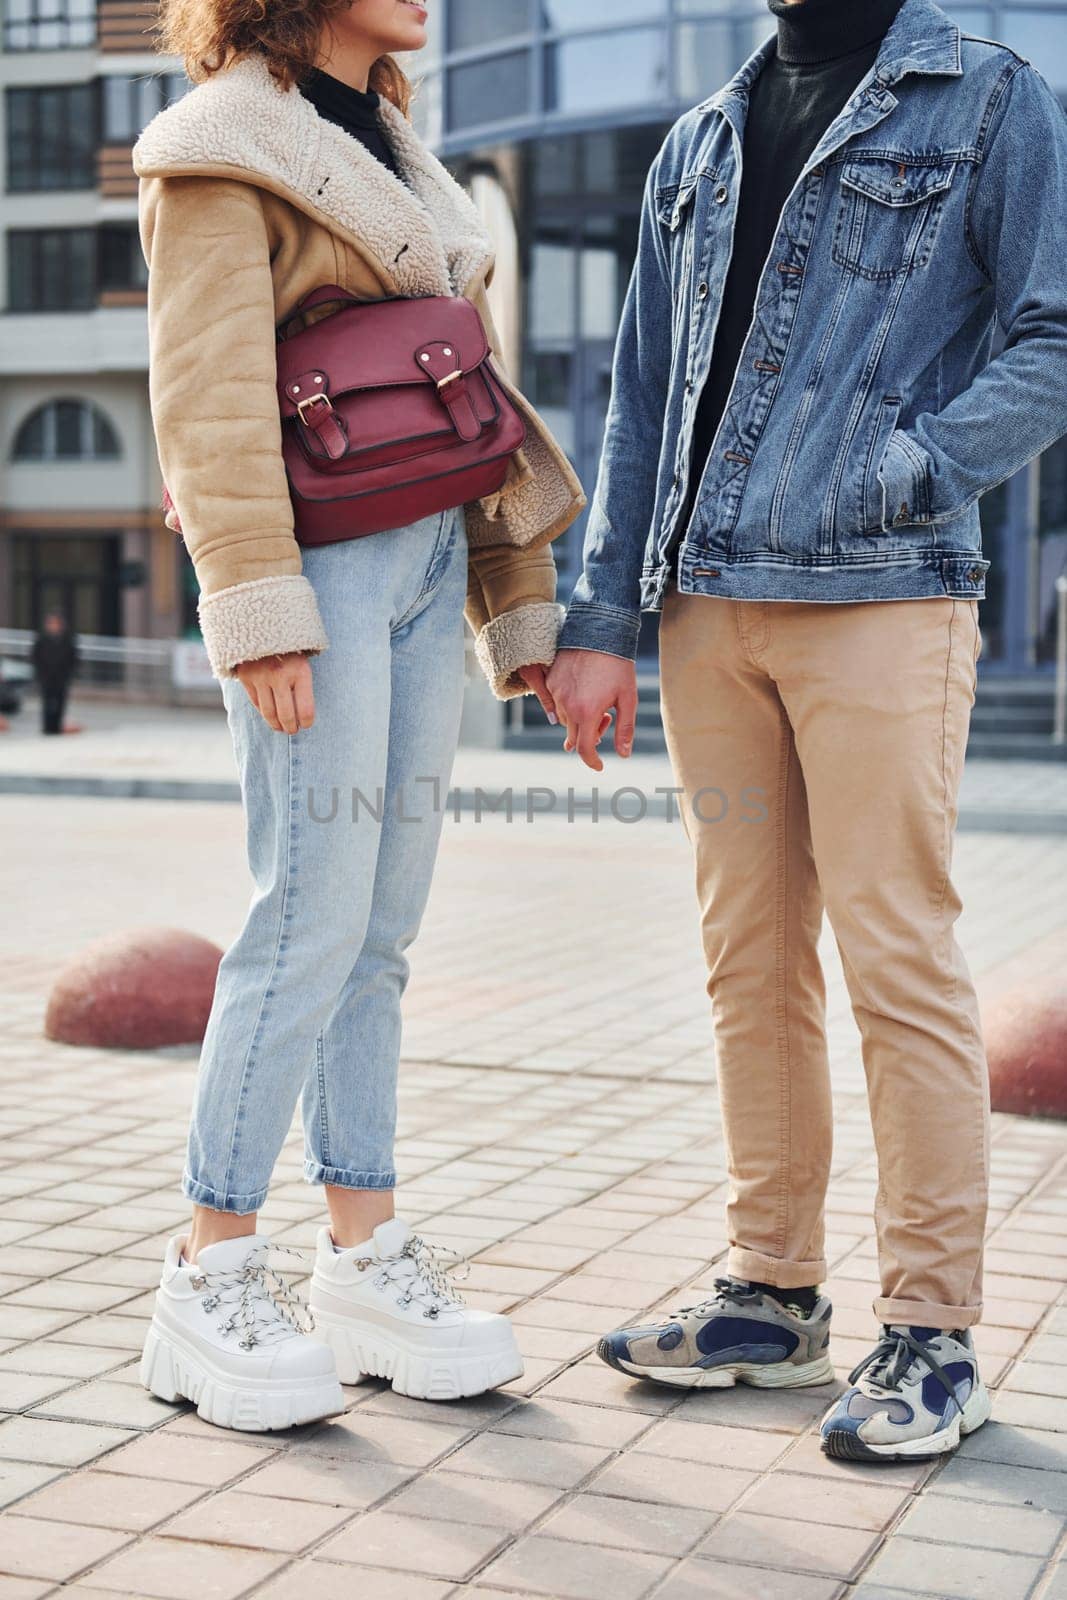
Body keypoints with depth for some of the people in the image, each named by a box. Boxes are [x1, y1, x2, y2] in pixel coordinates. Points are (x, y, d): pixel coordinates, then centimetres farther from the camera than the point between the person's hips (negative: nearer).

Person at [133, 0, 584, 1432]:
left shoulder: (401, 160, 23)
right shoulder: (223, 148, -2)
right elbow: (210, 389, -12)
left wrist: (525, 605, 17)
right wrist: (259, 607, -20)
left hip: (430, 567, 8)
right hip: (324, 565, -8)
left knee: (381, 932, 7)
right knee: (313, 920, -9)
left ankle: (365, 1258, 13)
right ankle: (210, 1281, 0)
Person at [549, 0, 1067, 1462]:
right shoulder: (698, 146, 20)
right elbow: (642, 400, 18)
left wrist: (898, 466, -16)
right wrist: (602, 616, 9)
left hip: (883, 596, -5)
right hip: (708, 607, 5)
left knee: (898, 959, -6)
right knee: (750, 959, 8)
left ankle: (933, 1334, 3)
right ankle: (774, 1296, 18)